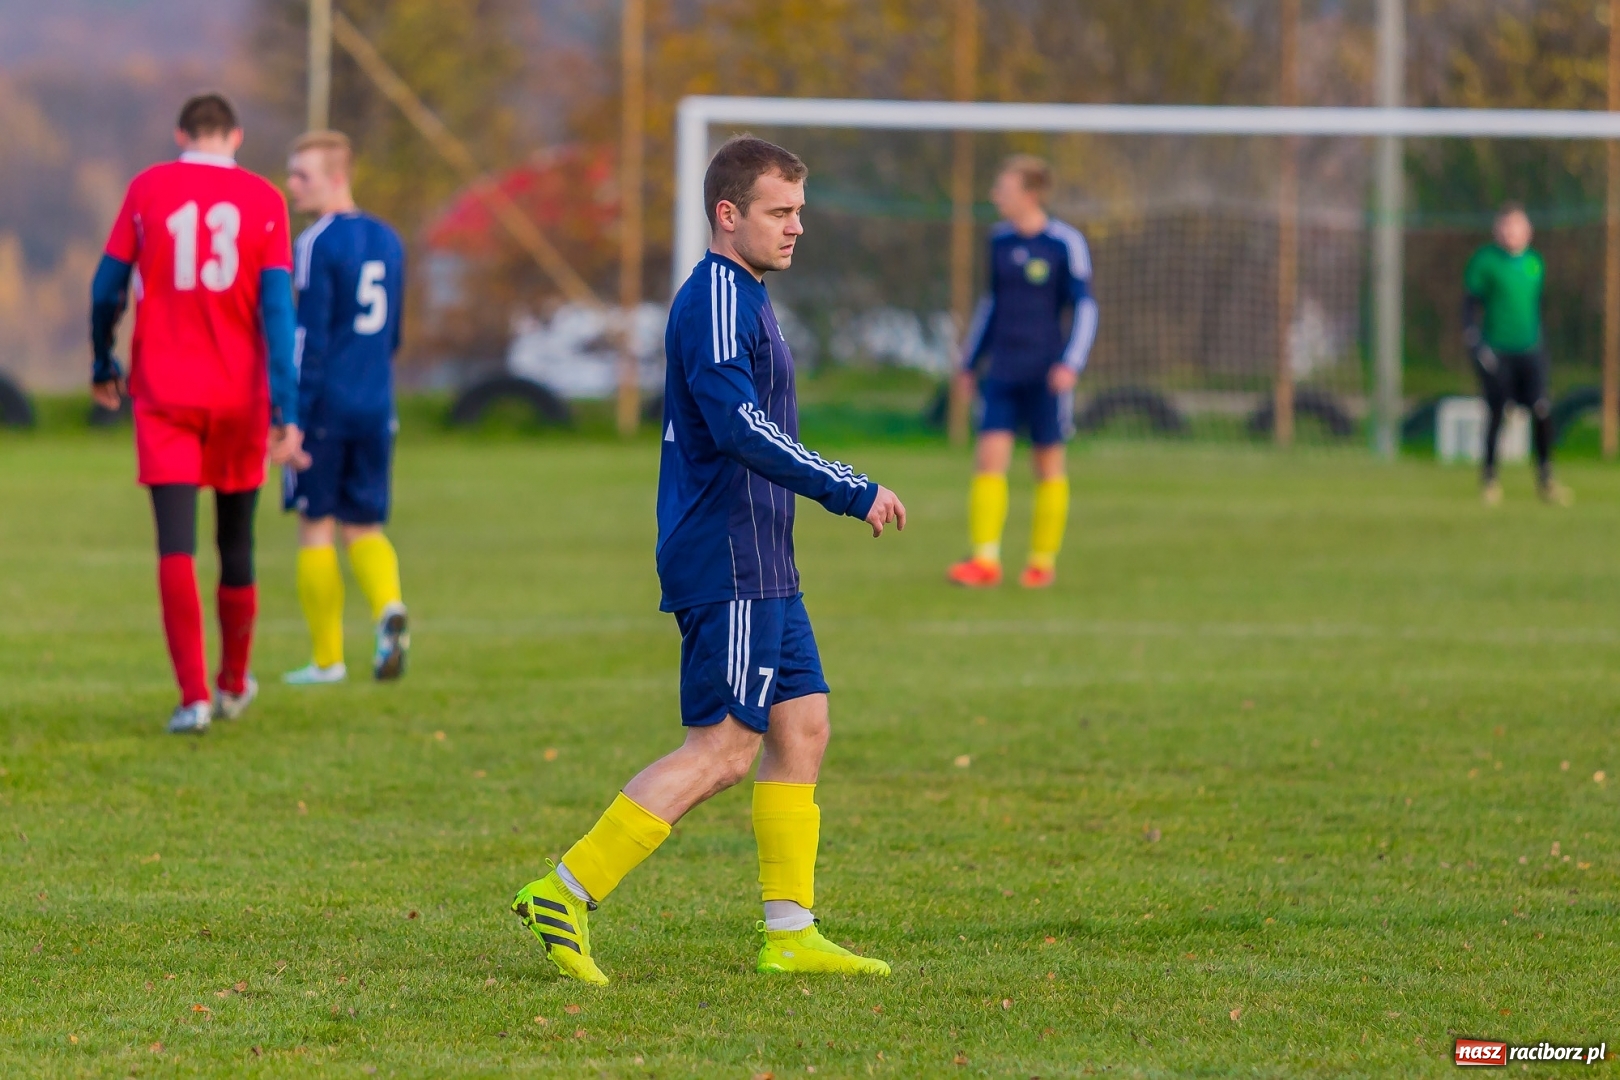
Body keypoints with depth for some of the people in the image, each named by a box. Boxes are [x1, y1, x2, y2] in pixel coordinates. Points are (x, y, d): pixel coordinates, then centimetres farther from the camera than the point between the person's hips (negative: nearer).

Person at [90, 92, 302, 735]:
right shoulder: (263, 200, 0)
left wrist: (103, 368, 20)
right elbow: (277, 307, -6)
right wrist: (286, 410, -9)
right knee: (236, 543, 16)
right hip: (240, 394, 1)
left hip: (164, 393, -1)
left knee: (176, 546, -7)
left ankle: (194, 697, -19)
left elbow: (108, 288, 4)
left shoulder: (147, 189, 0)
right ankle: (234, 685, 31)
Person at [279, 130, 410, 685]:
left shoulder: (316, 244, -10)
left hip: (326, 407, -6)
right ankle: (389, 606, -18)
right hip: (377, 408, 6)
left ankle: (327, 659, 6)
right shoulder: (388, 240, 12)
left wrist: (291, 416, -14)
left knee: (316, 526, 4)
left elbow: (310, 338, -14)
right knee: (363, 526, 11)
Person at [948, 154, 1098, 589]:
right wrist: (969, 360, 23)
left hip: (1046, 372, -4)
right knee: (989, 455, -8)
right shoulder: (999, 240, 10)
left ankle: (1043, 560, 13)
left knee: (1049, 462, 3)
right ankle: (985, 560, -9)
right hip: (1002, 370, 4)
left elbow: (1084, 306, -4)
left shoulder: (1066, 243, -6)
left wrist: (1072, 362, -16)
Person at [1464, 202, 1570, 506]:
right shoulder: (1484, 261, -5)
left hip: (1530, 350, 3)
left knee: (1542, 409, -9)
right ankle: (1490, 478, 14)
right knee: (1496, 414, -4)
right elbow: (1470, 304, -4)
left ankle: (1545, 479, 2)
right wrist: (1475, 344, -14)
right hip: (1495, 352, -3)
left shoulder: (1535, 262, 9)